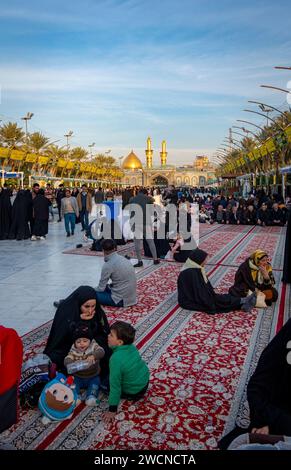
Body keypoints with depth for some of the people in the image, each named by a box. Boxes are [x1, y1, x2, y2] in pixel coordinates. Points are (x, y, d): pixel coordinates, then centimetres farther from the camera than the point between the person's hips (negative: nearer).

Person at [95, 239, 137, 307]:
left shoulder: (108, 265, -16)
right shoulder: (124, 259, 7)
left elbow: (101, 288, -9)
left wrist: (93, 291, 11)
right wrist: (109, 286, 21)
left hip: (121, 300, -8)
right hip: (131, 298, 8)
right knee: (106, 287, 25)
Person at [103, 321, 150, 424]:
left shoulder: (116, 359, -34)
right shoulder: (131, 346, -12)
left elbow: (115, 386, -27)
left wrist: (112, 410, -17)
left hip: (134, 392, -7)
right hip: (144, 380, 7)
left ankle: (127, 396, 4)